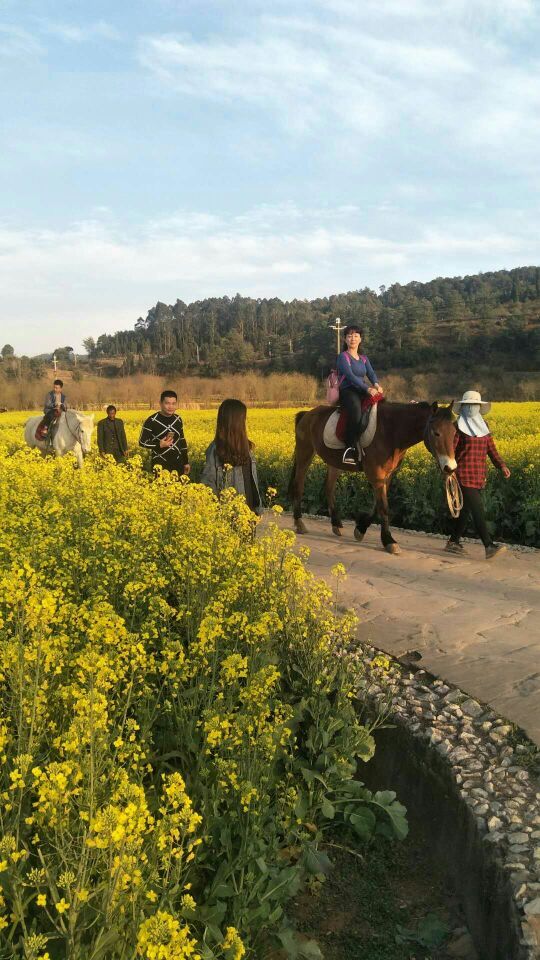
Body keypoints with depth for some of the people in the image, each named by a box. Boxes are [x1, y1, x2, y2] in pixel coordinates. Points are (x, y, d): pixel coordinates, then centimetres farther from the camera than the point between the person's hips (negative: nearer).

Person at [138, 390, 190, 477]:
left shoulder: (178, 420, 8)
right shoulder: (151, 421, -8)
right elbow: (142, 442, -5)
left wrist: (186, 462, 16)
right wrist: (159, 445, -19)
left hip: (177, 464, 5)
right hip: (160, 465, -5)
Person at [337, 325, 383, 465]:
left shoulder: (364, 359, 22)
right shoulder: (343, 357, 1)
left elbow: (371, 373, 6)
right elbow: (350, 376, -14)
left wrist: (376, 384, -18)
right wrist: (367, 389, -25)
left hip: (362, 392, 7)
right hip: (347, 392, -7)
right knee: (356, 409, -38)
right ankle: (350, 448, -42)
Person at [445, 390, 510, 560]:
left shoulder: (483, 426, 14)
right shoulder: (458, 427, -5)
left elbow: (491, 449, 13)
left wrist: (502, 466, 0)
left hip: (479, 476, 7)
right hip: (464, 476, -7)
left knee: (466, 509, 12)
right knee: (478, 510, -13)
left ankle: (453, 542, 24)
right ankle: (489, 547, -17)